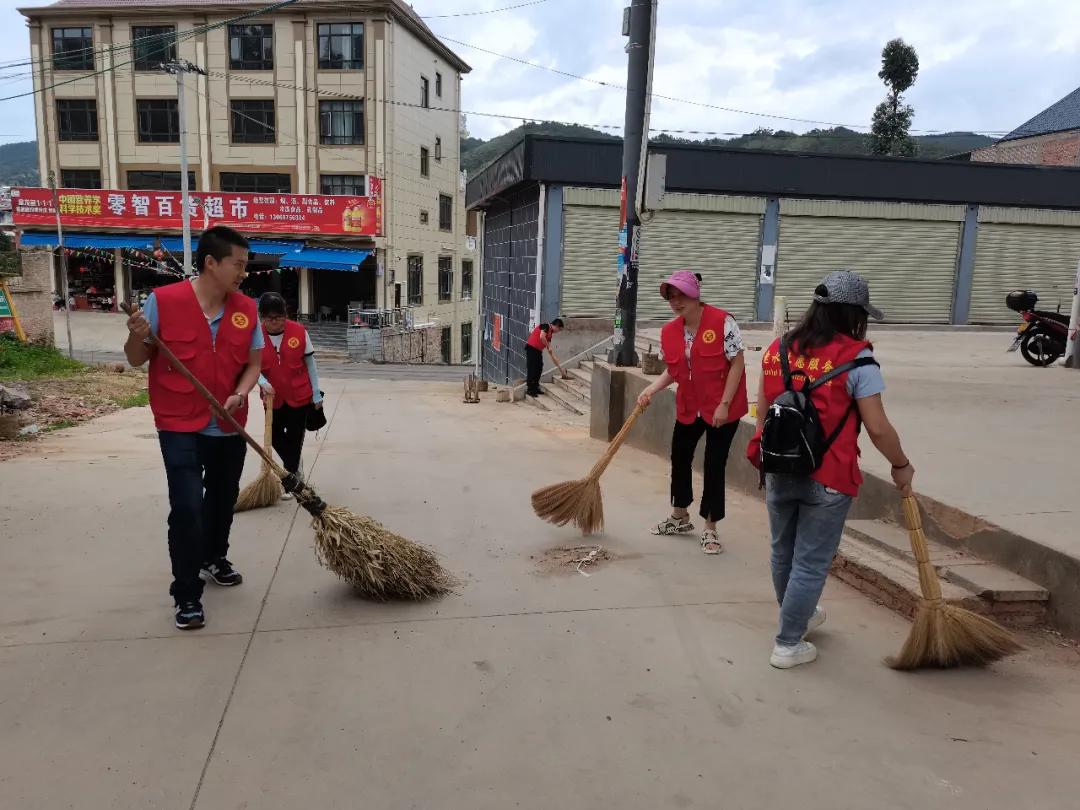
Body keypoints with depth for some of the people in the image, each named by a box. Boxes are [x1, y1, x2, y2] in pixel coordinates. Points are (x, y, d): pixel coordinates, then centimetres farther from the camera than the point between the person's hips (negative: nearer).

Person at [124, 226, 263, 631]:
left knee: (223, 498, 20)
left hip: (229, 428, 5)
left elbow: (253, 363, 3)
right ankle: (187, 594, 5)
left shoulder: (247, 309, -2)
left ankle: (214, 559, 44)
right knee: (187, 507, -9)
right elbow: (137, 359, -3)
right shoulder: (163, 301, -12)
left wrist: (240, 395, -15)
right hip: (180, 427, -4)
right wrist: (137, 336, -25)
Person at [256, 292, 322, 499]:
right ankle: (294, 468, 37)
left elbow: (310, 363, -4)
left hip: (299, 396, -2)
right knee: (275, 437, 11)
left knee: (294, 438, 4)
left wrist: (316, 394, -1)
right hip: (273, 397, 2)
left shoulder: (299, 331, -11)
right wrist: (263, 382, -28)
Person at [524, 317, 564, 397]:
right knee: (531, 369, -7)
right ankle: (529, 389, -5)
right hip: (531, 348, -10)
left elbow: (548, 342, 20)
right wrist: (548, 347, -16)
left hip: (538, 350, 10)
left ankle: (535, 388, 20)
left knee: (539, 369, 12)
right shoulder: (546, 326, -11)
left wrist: (553, 356, 18)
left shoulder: (550, 332, 16)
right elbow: (542, 337, -27)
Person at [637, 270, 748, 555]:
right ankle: (680, 518, 36)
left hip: (722, 407, -6)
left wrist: (724, 404, -19)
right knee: (680, 458, 16)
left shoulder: (722, 321, -18)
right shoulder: (669, 332, 0)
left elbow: (737, 363, -16)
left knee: (714, 465, -1)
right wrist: (651, 390, -7)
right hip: (688, 407, 7)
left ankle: (710, 529, 15)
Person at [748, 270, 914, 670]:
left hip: (779, 470, 6)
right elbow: (877, 427, -14)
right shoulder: (856, 358, -14)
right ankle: (788, 644, 18)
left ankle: (797, 617, 46)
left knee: (783, 552, 22)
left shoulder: (778, 348, 3)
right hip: (827, 478, -6)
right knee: (811, 562, 8)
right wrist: (901, 465, 2)